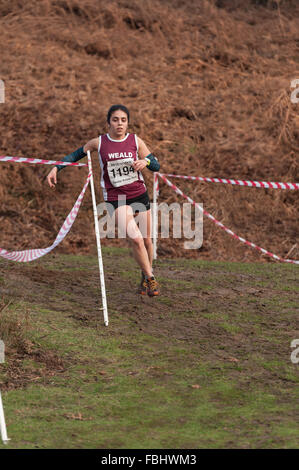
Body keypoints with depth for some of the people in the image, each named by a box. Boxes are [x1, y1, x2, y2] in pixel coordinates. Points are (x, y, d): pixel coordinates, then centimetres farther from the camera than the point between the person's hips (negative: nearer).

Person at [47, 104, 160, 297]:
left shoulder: (136, 141, -2)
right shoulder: (99, 143, -4)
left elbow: (156, 165, -1)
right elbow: (78, 154, 13)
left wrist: (145, 161, -24)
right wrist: (56, 168, 7)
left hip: (139, 194, 2)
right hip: (115, 199, -2)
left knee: (146, 239, 9)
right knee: (135, 238, -18)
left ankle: (147, 277, 33)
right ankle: (150, 279, -4)